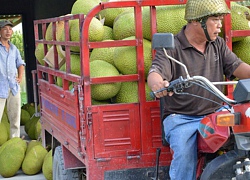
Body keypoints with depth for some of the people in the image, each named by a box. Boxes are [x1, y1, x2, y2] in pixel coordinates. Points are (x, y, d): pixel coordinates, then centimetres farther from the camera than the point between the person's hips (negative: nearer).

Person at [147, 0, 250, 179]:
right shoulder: (171, 48, -6)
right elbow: (155, 72, -21)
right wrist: (158, 84, -46)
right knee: (184, 154, -29)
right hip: (181, 117, -4)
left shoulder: (218, 44, 11)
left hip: (216, 112, 5)